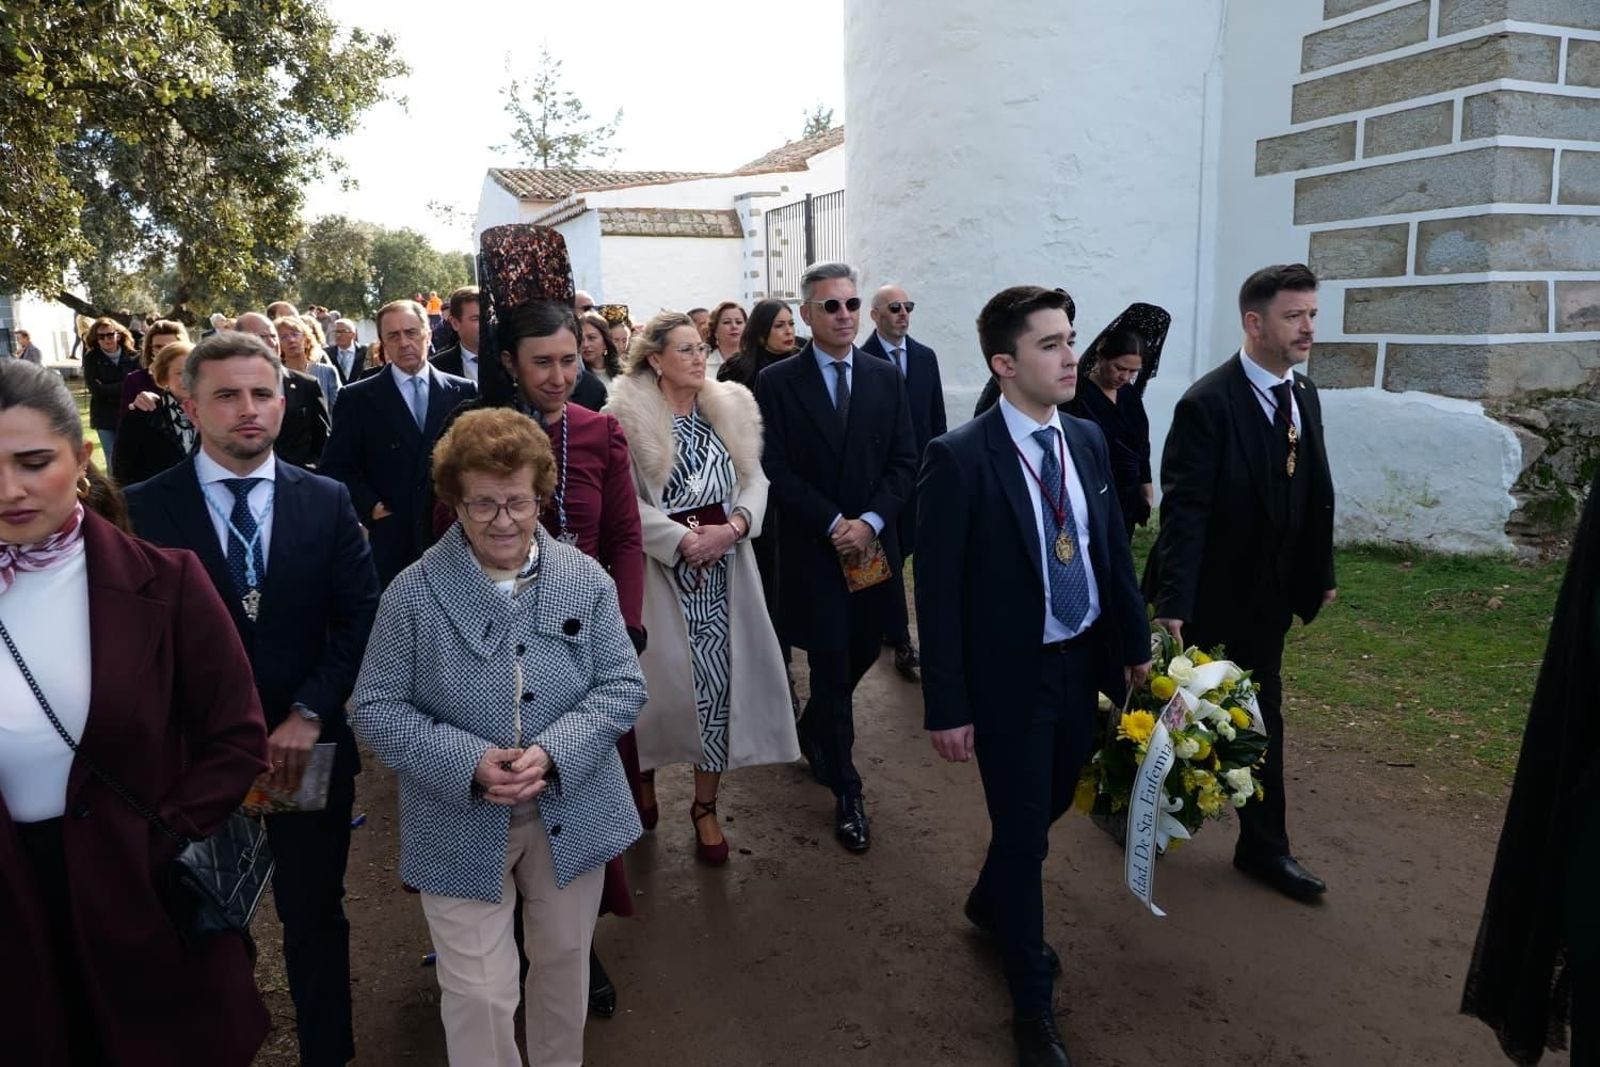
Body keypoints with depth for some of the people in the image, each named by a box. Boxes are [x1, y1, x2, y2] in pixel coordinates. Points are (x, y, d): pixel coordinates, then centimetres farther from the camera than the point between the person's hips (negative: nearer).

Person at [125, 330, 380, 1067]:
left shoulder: (327, 502, 0)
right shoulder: (145, 508, -4)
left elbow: (361, 618, -3)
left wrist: (309, 711, -14)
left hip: (309, 746, 1)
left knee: (316, 916, 15)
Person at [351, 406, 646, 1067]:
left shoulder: (586, 580, -5)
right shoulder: (413, 593, -12)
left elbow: (622, 685, -5)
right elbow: (375, 708, -9)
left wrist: (553, 753, -21)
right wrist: (470, 764, -23)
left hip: (570, 813, 3)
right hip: (462, 825, -2)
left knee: (565, 962, 21)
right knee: (478, 995, 3)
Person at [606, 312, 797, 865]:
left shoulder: (730, 408, 7)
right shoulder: (627, 416, -7)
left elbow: (755, 481, 5)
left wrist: (731, 527, -13)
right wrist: (684, 539, -17)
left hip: (725, 568, 4)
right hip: (661, 569, -4)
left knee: (720, 676, 5)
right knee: (666, 680, -1)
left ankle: (705, 804, 20)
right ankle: (641, 772, 30)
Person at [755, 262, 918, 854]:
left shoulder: (885, 378, 6)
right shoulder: (777, 382, -5)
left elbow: (904, 461, 3)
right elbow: (776, 470, -9)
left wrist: (870, 521, -11)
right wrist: (834, 525, -15)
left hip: (874, 543, 4)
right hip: (813, 549, -4)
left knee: (863, 652, 14)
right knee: (832, 666, 1)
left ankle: (812, 730, 44)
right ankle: (846, 792, 15)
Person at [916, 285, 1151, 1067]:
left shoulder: (1087, 439, 1)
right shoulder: (959, 458, -18)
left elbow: (1113, 549, 10)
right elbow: (937, 593, -16)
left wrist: (1137, 643, 12)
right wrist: (947, 707, -16)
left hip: (1084, 660, 6)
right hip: (1010, 675, -6)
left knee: (1052, 802, 24)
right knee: (1023, 834, 8)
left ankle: (990, 904, 54)